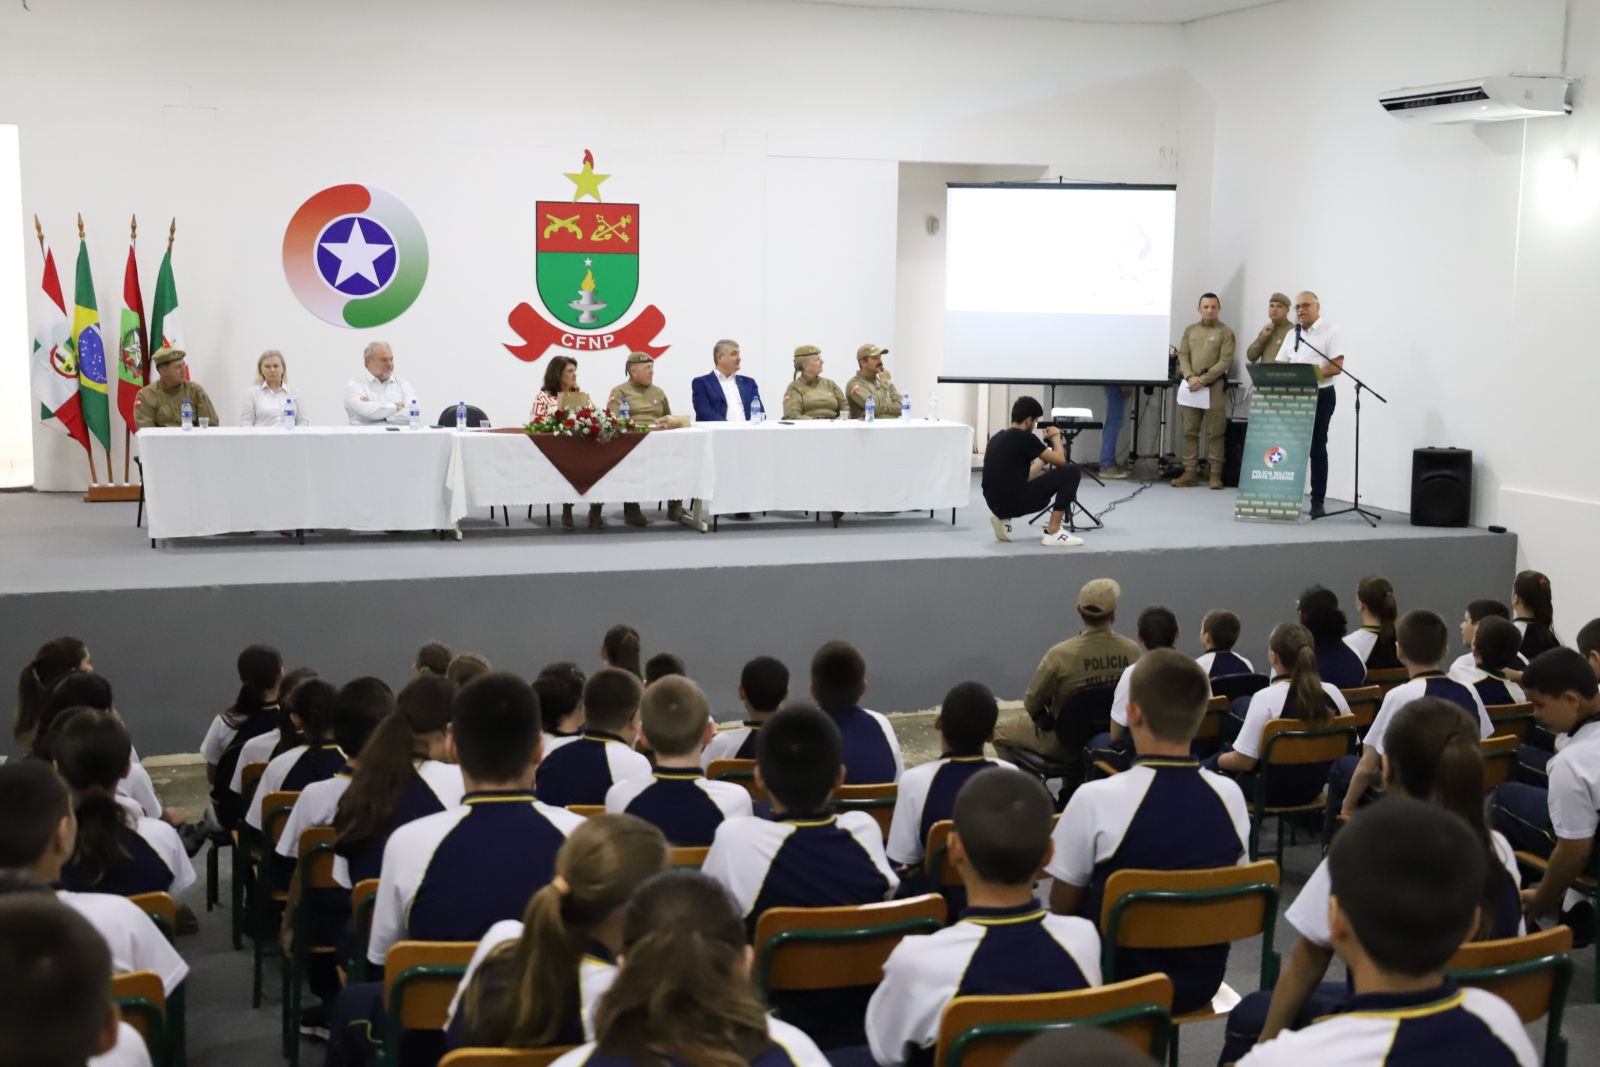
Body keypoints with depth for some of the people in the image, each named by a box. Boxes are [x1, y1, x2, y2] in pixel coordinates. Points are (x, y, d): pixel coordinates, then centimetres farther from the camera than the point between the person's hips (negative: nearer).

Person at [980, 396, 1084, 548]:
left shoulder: (997, 438, 17)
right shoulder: (1023, 437, -9)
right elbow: (1060, 460, -3)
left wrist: (1043, 460, 32)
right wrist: (1056, 437, 14)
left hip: (997, 503, 9)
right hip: (1014, 502, -9)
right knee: (1071, 471, -2)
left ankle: (1003, 518, 14)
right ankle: (1053, 532, -4)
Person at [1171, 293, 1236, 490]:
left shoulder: (1225, 332, 0)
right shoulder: (1190, 330, 14)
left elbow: (1225, 362, -7)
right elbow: (1183, 356, 8)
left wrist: (1203, 380, -15)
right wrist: (1190, 377, -10)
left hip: (1214, 386, -4)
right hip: (1191, 385, 4)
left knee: (1214, 432, -3)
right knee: (1190, 431, 3)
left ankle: (1215, 473, 0)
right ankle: (1190, 472, 6)